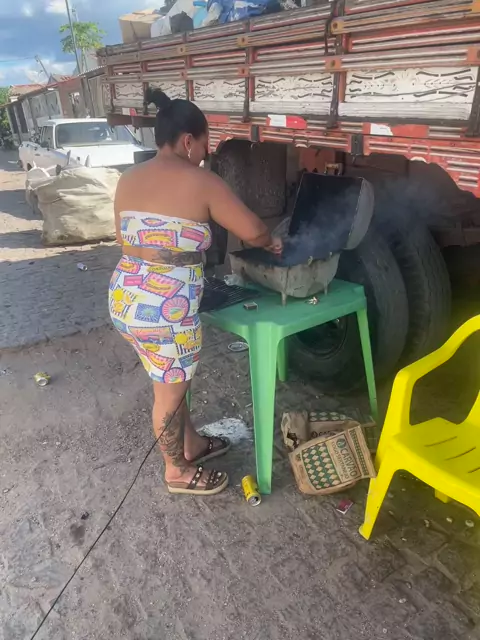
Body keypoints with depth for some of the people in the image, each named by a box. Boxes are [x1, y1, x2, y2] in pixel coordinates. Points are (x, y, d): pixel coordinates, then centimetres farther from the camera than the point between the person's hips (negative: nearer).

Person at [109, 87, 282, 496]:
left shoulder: (128, 180, 8)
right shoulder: (200, 182, -12)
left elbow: (125, 241, 14)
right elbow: (251, 230, -7)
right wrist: (271, 243, 14)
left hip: (125, 299, 8)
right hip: (165, 310, -8)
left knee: (169, 381, 24)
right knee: (170, 392, 12)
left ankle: (192, 444, 46)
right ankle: (178, 471, 36)